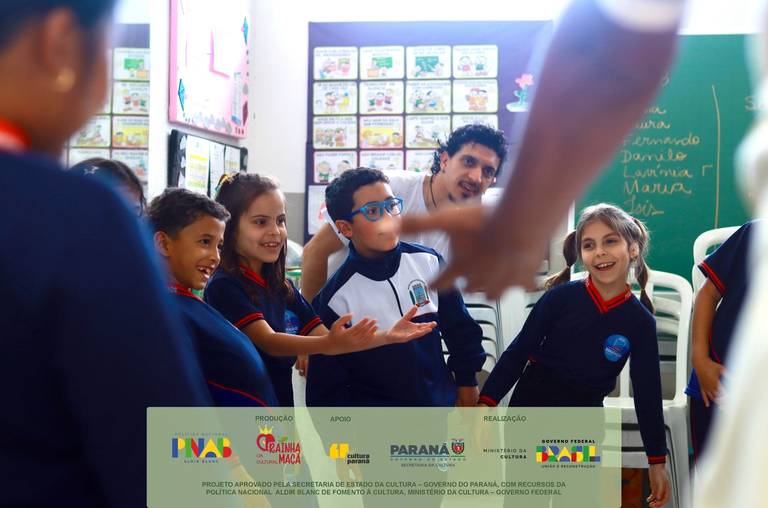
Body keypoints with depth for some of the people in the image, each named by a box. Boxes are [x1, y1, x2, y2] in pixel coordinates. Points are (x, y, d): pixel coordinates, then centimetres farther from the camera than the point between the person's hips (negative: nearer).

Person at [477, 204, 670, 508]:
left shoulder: (640, 321, -5)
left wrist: (657, 460, 1)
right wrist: (486, 403, -12)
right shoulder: (561, 297, -10)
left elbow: (647, 391, -1)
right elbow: (518, 351, -5)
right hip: (531, 404, -1)